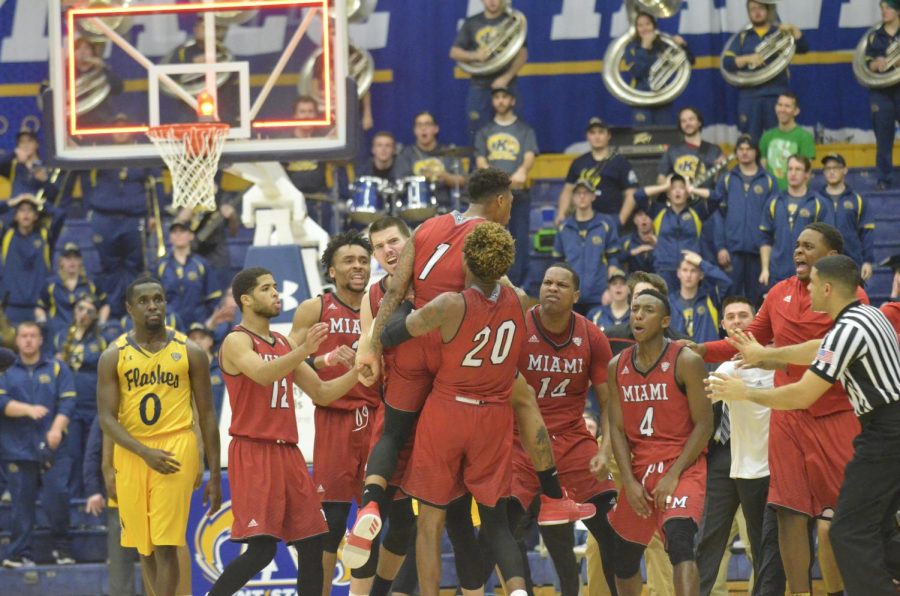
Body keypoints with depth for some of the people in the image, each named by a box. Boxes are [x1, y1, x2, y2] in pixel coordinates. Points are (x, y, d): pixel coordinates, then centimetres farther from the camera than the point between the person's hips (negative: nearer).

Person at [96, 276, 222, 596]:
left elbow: (207, 415, 6)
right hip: (132, 453, 3)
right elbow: (107, 418, -2)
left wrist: (214, 474, 3)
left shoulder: (189, 353, 2)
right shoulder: (113, 356, 3)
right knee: (145, 546, 10)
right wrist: (145, 452, -17)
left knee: (165, 545, -12)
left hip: (177, 449, -3)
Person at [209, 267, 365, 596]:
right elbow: (263, 374, -28)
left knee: (312, 543, 5)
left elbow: (321, 393, 20)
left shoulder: (284, 345, 18)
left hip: (287, 452, 8)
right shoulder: (237, 342, -7)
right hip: (253, 454, -8)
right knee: (262, 548, -17)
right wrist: (304, 351, -42)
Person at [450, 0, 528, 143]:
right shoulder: (471, 23, 8)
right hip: (479, 87, 2)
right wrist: (475, 55, -14)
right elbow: (454, 52, 6)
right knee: (477, 135, 1)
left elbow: (522, 55, -2)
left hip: (505, 86, -2)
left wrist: (506, 77, -14)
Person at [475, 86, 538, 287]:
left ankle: (515, 286, -2)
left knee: (519, 240, -5)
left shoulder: (525, 131, 13)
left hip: (519, 194, -1)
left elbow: (530, 157, -1)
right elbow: (480, 161, 8)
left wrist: (522, 171, -26)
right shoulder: (484, 132, 18)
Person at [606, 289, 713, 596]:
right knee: (623, 557, 14)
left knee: (679, 541, -28)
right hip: (639, 469, 6)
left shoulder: (686, 361, -9)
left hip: (683, 466, -6)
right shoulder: (617, 366, 6)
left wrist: (673, 475, -16)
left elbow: (704, 425, -10)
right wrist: (629, 481, -5)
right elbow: (617, 428, 7)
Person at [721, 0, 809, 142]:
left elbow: (803, 48, -2)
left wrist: (793, 30, -16)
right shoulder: (742, 37, 12)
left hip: (776, 94, -1)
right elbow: (727, 62, 1)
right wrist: (748, 59, -15)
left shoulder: (779, 33, 11)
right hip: (749, 95, 1)